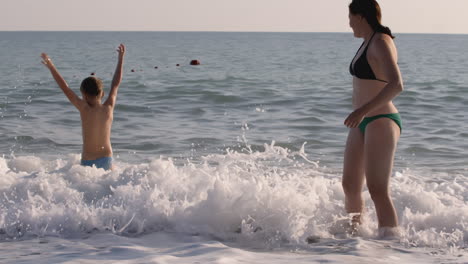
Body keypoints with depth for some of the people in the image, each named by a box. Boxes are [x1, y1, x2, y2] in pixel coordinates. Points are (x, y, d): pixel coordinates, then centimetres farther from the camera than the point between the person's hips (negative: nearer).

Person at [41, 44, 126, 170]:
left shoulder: (85, 109, -7)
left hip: (87, 162, -3)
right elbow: (116, 84, 12)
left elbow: (65, 88, -5)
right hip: (106, 160, 3)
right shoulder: (108, 108, 0)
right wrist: (121, 58, 23)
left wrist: (51, 67, 1)